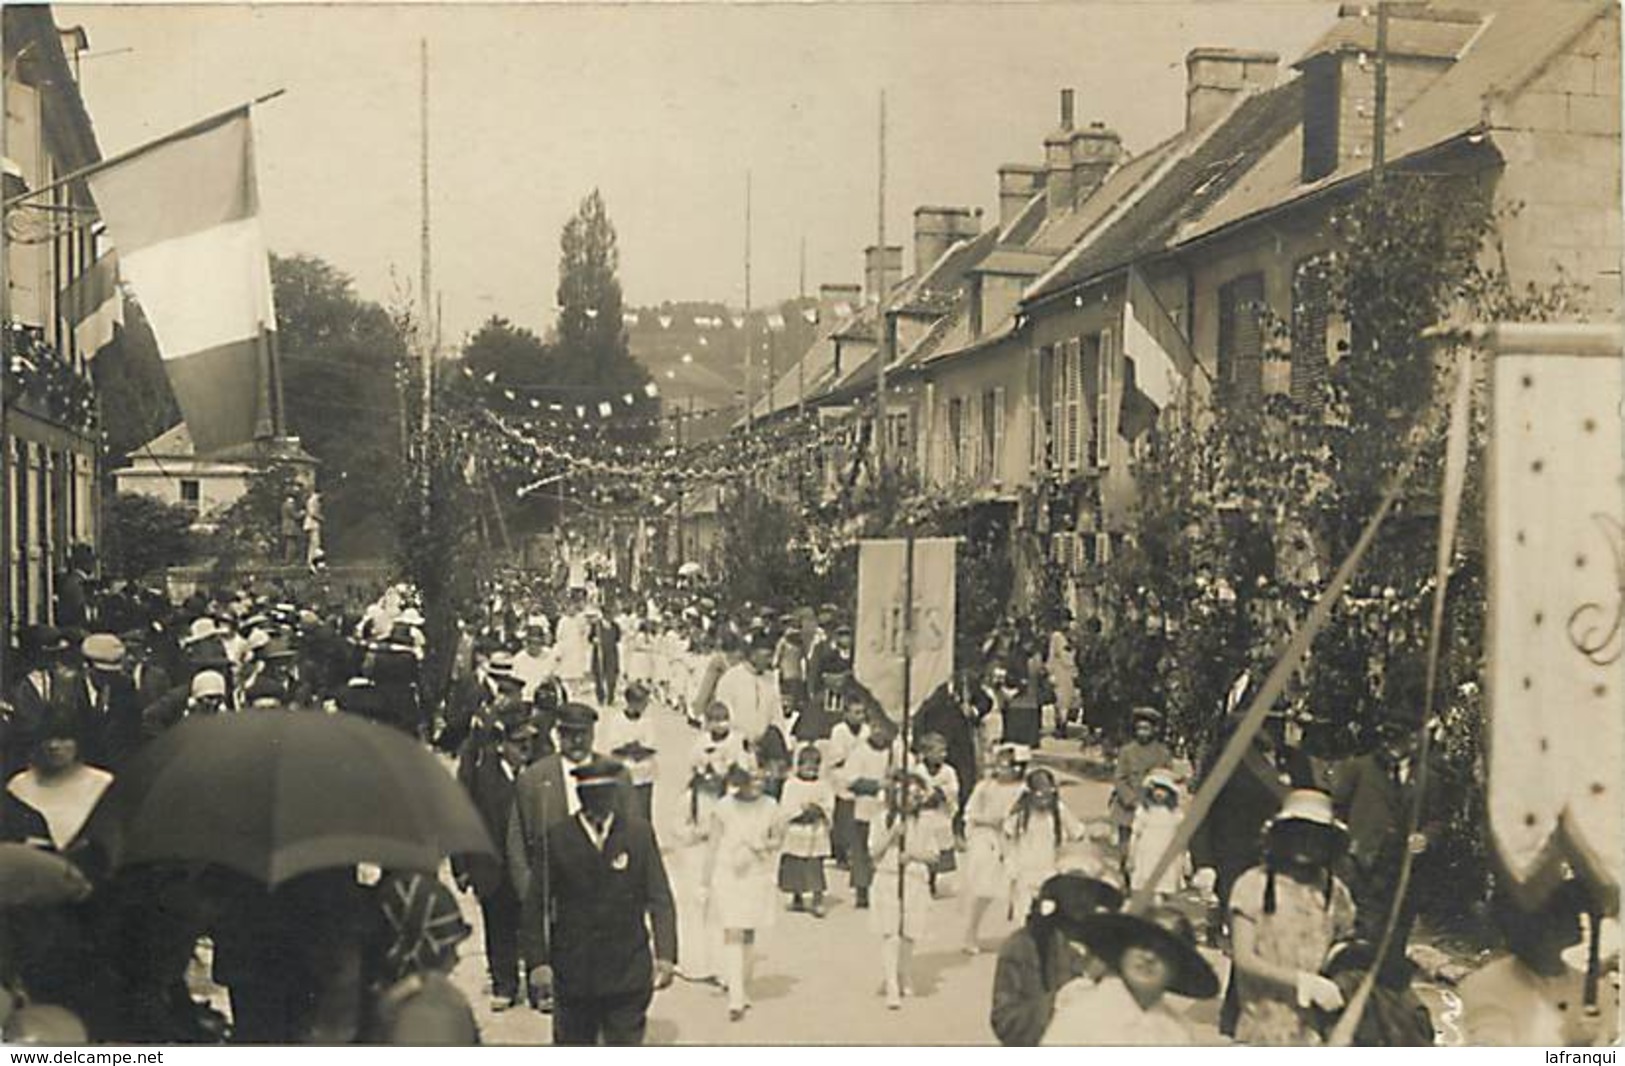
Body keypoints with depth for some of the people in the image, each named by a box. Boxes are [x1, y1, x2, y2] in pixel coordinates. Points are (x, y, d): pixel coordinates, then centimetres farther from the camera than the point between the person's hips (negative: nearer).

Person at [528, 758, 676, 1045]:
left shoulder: (640, 833, 0)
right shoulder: (557, 837, -2)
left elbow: (660, 899, 0)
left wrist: (665, 956, -9)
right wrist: (539, 960, -6)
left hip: (628, 975, 0)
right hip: (572, 975, 0)